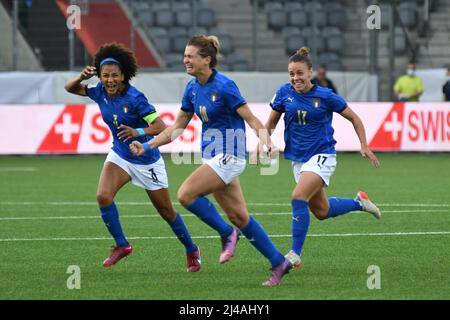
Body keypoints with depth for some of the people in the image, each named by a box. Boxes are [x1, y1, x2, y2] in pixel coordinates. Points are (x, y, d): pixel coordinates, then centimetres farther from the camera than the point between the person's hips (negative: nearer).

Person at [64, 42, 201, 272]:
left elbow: (161, 127, -28)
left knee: (166, 211, 8)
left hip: (147, 161, -5)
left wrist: (138, 132, -46)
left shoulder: (134, 98, -26)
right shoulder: (100, 93, -9)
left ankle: (192, 251, 30)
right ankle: (121, 245, -2)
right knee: (103, 196, -20)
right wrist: (81, 78, -18)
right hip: (120, 156, 5)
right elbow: (70, 88, 4)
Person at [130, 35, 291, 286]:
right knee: (239, 216, 8)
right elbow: (177, 128, 14)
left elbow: (251, 119, -14)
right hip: (213, 157, 8)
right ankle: (279, 262, 17)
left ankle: (227, 233, 1)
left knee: (186, 194, -18)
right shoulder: (192, 88, 7)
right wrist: (147, 146, 7)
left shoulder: (224, 86, -16)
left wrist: (267, 141, -32)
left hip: (229, 155, -8)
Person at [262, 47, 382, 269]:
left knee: (298, 198, -26)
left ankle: (295, 255, -20)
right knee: (321, 211, 14)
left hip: (322, 156, -5)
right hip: (298, 158, 6)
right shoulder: (285, 93, -3)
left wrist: (364, 146, -6)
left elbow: (354, 118, 1)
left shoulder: (325, 96, -11)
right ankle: (359, 203, 42)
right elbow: (271, 122, 9)